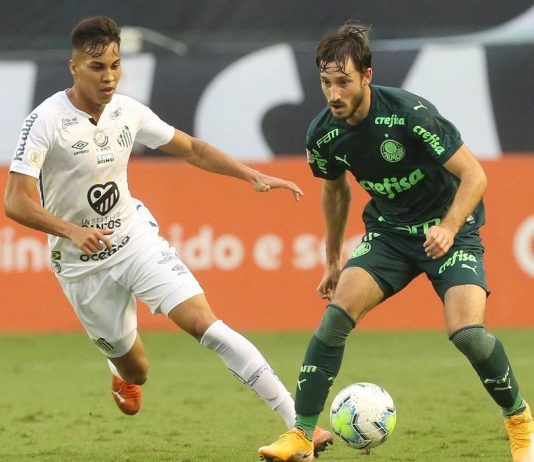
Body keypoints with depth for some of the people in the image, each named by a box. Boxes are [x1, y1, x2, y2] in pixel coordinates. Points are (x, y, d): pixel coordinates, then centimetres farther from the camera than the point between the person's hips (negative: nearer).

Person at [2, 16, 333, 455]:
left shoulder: (128, 111, -6)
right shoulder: (46, 121, -20)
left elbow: (192, 149, 8)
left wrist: (253, 175, -3)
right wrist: (72, 231, -39)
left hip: (136, 238, 2)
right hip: (83, 264, -2)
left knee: (205, 323, -18)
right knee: (135, 371, 9)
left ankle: (298, 422, -22)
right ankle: (124, 374, 52)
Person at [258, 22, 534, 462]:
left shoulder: (410, 113, -26)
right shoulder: (323, 134, -9)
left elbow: (474, 176, -21)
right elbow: (335, 190, 14)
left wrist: (448, 228, -36)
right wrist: (333, 260, 20)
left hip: (449, 229, -4)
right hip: (389, 231, 4)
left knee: (467, 332, -22)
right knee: (337, 313, -17)